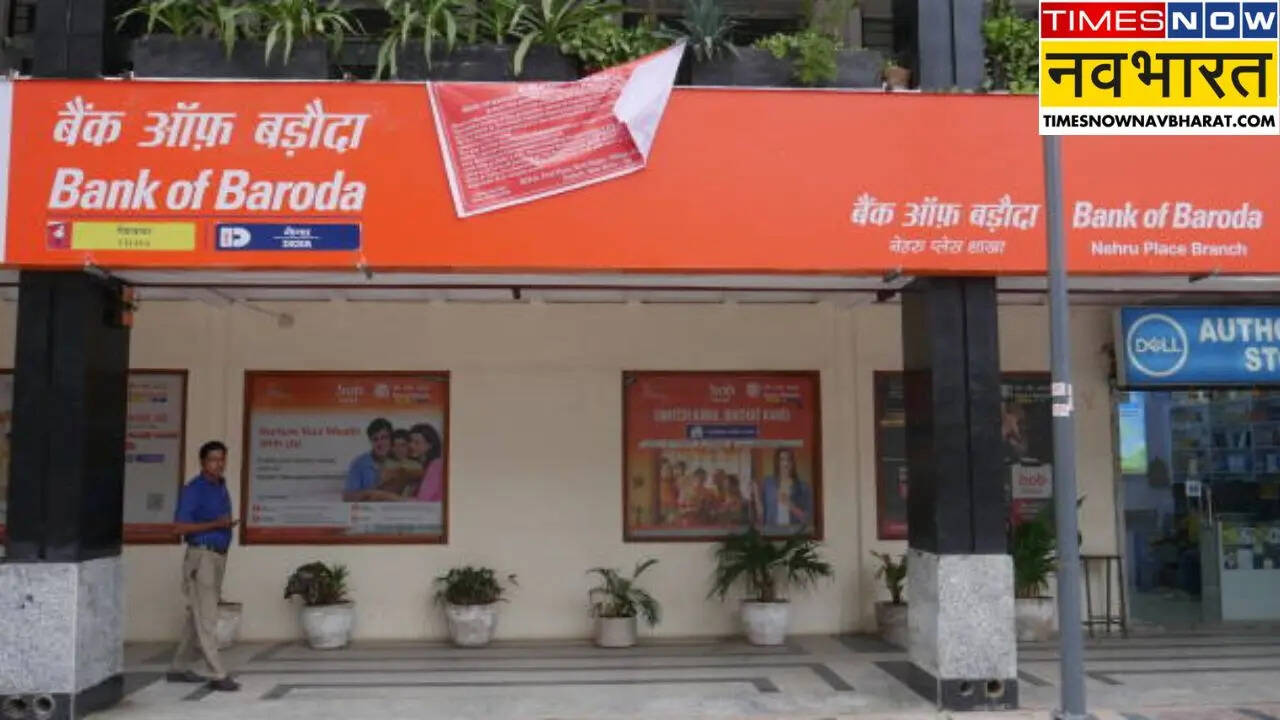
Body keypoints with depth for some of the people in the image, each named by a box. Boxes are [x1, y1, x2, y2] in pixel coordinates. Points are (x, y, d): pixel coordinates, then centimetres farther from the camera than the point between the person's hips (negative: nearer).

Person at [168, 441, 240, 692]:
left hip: (219, 556, 8)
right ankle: (216, 674, -9)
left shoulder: (221, 488, 14)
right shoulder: (193, 489, -9)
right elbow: (179, 527, -15)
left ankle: (180, 668, 23)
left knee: (197, 615, 14)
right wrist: (215, 524, -20)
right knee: (206, 617, -9)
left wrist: (228, 525, 8)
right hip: (201, 555, -8)